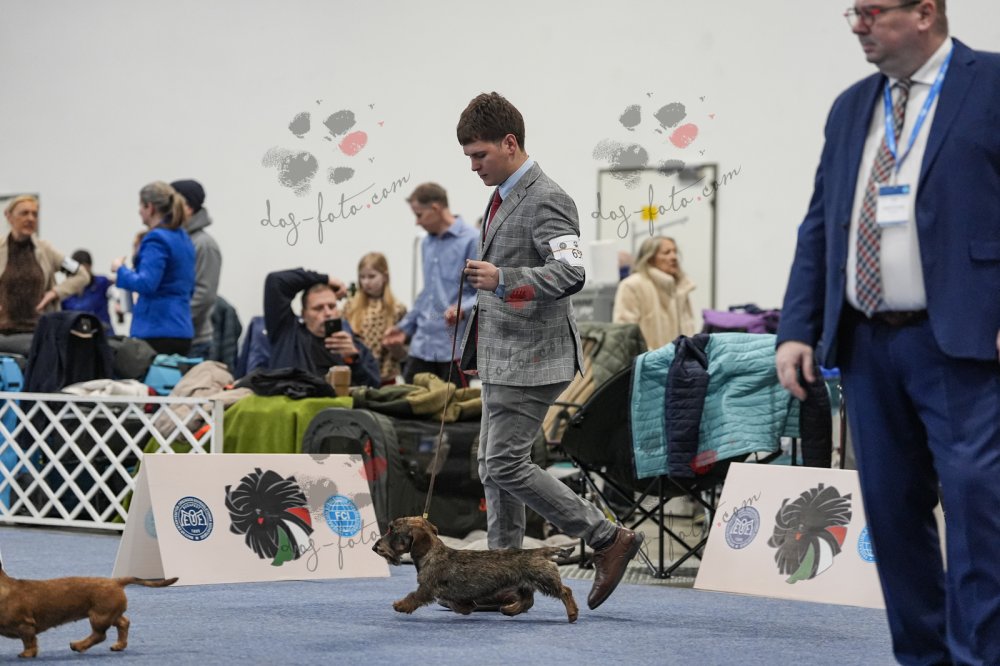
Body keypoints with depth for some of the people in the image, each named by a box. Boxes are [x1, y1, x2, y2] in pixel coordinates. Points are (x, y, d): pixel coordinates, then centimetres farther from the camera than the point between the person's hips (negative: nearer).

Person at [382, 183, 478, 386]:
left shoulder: (472, 241, -7)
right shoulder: (427, 244, 18)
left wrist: (463, 309, -29)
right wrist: (405, 327, 26)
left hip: (455, 348, -7)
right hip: (422, 346, 7)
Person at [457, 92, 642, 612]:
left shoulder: (545, 201, -16)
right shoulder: (504, 197, 16)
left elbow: (571, 273, -28)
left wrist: (502, 279, -32)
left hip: (530, 357, -10)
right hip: (501, 355, 10)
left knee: (506, 465, -12)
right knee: (494, 467, 10)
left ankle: (609, 540, -4)